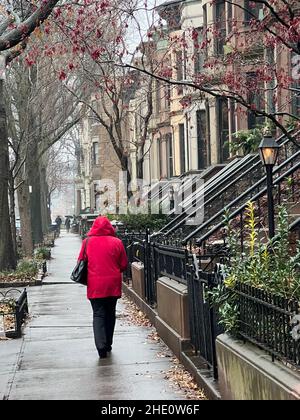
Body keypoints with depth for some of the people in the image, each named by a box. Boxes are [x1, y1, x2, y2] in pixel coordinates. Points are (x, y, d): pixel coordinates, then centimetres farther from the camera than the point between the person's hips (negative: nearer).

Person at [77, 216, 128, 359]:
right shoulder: (117, 242, -4)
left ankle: (101, 345, -15)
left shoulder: (87, 242, -4)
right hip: (113, 284, 1)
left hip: (95, 285, -1)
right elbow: (124, 265, 1)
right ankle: (108, 344, 21)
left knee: (98, 314, 2)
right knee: (110, 314, 15)